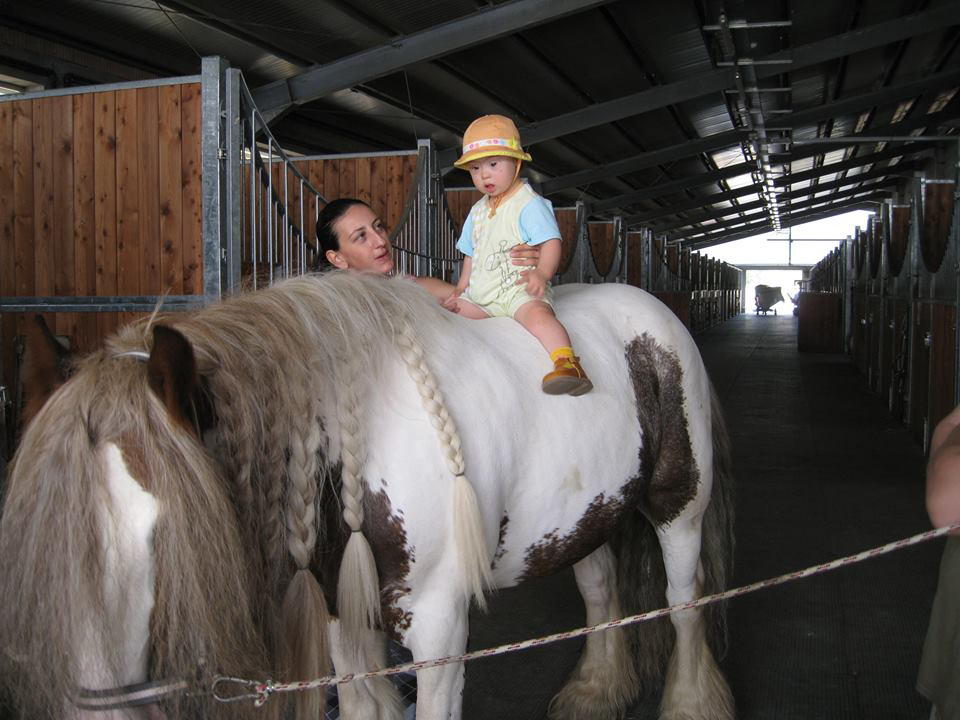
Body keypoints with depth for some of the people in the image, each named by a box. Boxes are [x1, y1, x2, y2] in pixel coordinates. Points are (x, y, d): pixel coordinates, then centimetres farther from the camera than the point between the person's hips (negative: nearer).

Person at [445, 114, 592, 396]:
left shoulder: (529, 204, -8)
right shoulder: (477, 211, 18)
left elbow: (551, 243, -18)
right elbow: (472, 254, 27)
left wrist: (542, 273, -36)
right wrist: (461, 288, 17)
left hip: (519, 290, -9)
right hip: (481, 294, 9)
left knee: (535, 312, -38)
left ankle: (567, 363, -54)